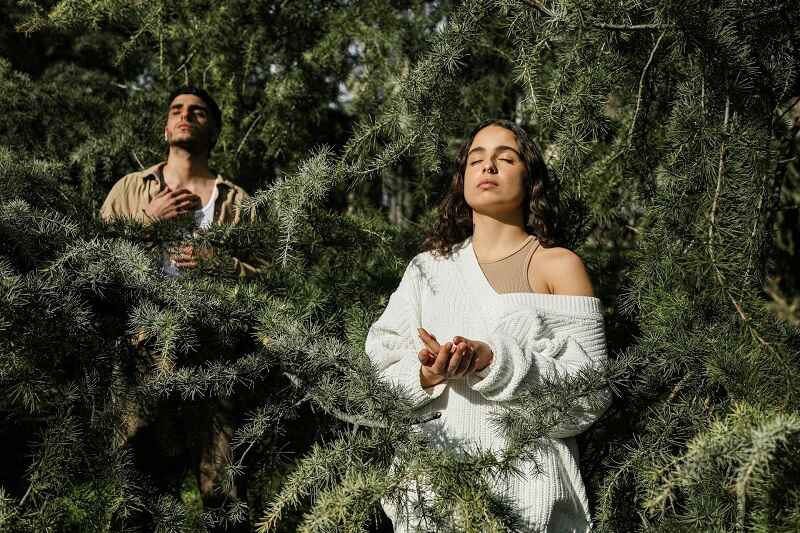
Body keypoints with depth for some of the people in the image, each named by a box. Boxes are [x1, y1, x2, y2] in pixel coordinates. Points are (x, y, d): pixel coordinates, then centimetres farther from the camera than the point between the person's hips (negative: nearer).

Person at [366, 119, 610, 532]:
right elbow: (381, 379, 5)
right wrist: (424, 378, -16)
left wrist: (495, 364, -23)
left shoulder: (559, 266, -2)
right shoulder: (427, 268, 8)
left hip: (525, 486, -3)